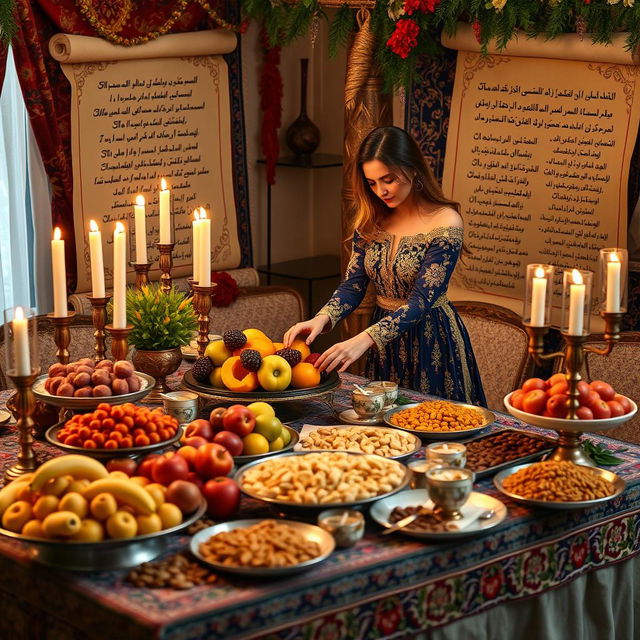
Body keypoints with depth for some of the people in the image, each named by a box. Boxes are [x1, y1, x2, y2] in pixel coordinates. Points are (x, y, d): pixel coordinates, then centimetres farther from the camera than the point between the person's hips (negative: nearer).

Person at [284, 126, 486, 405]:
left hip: (431, 339, -5)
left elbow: (420, 301, -25)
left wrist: (365, 339, -37)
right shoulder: (372, 221, 0)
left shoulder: (445, 223, -19)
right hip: (384, 337, 5)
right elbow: (353, 284, -1)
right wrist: (323, 318, -23)